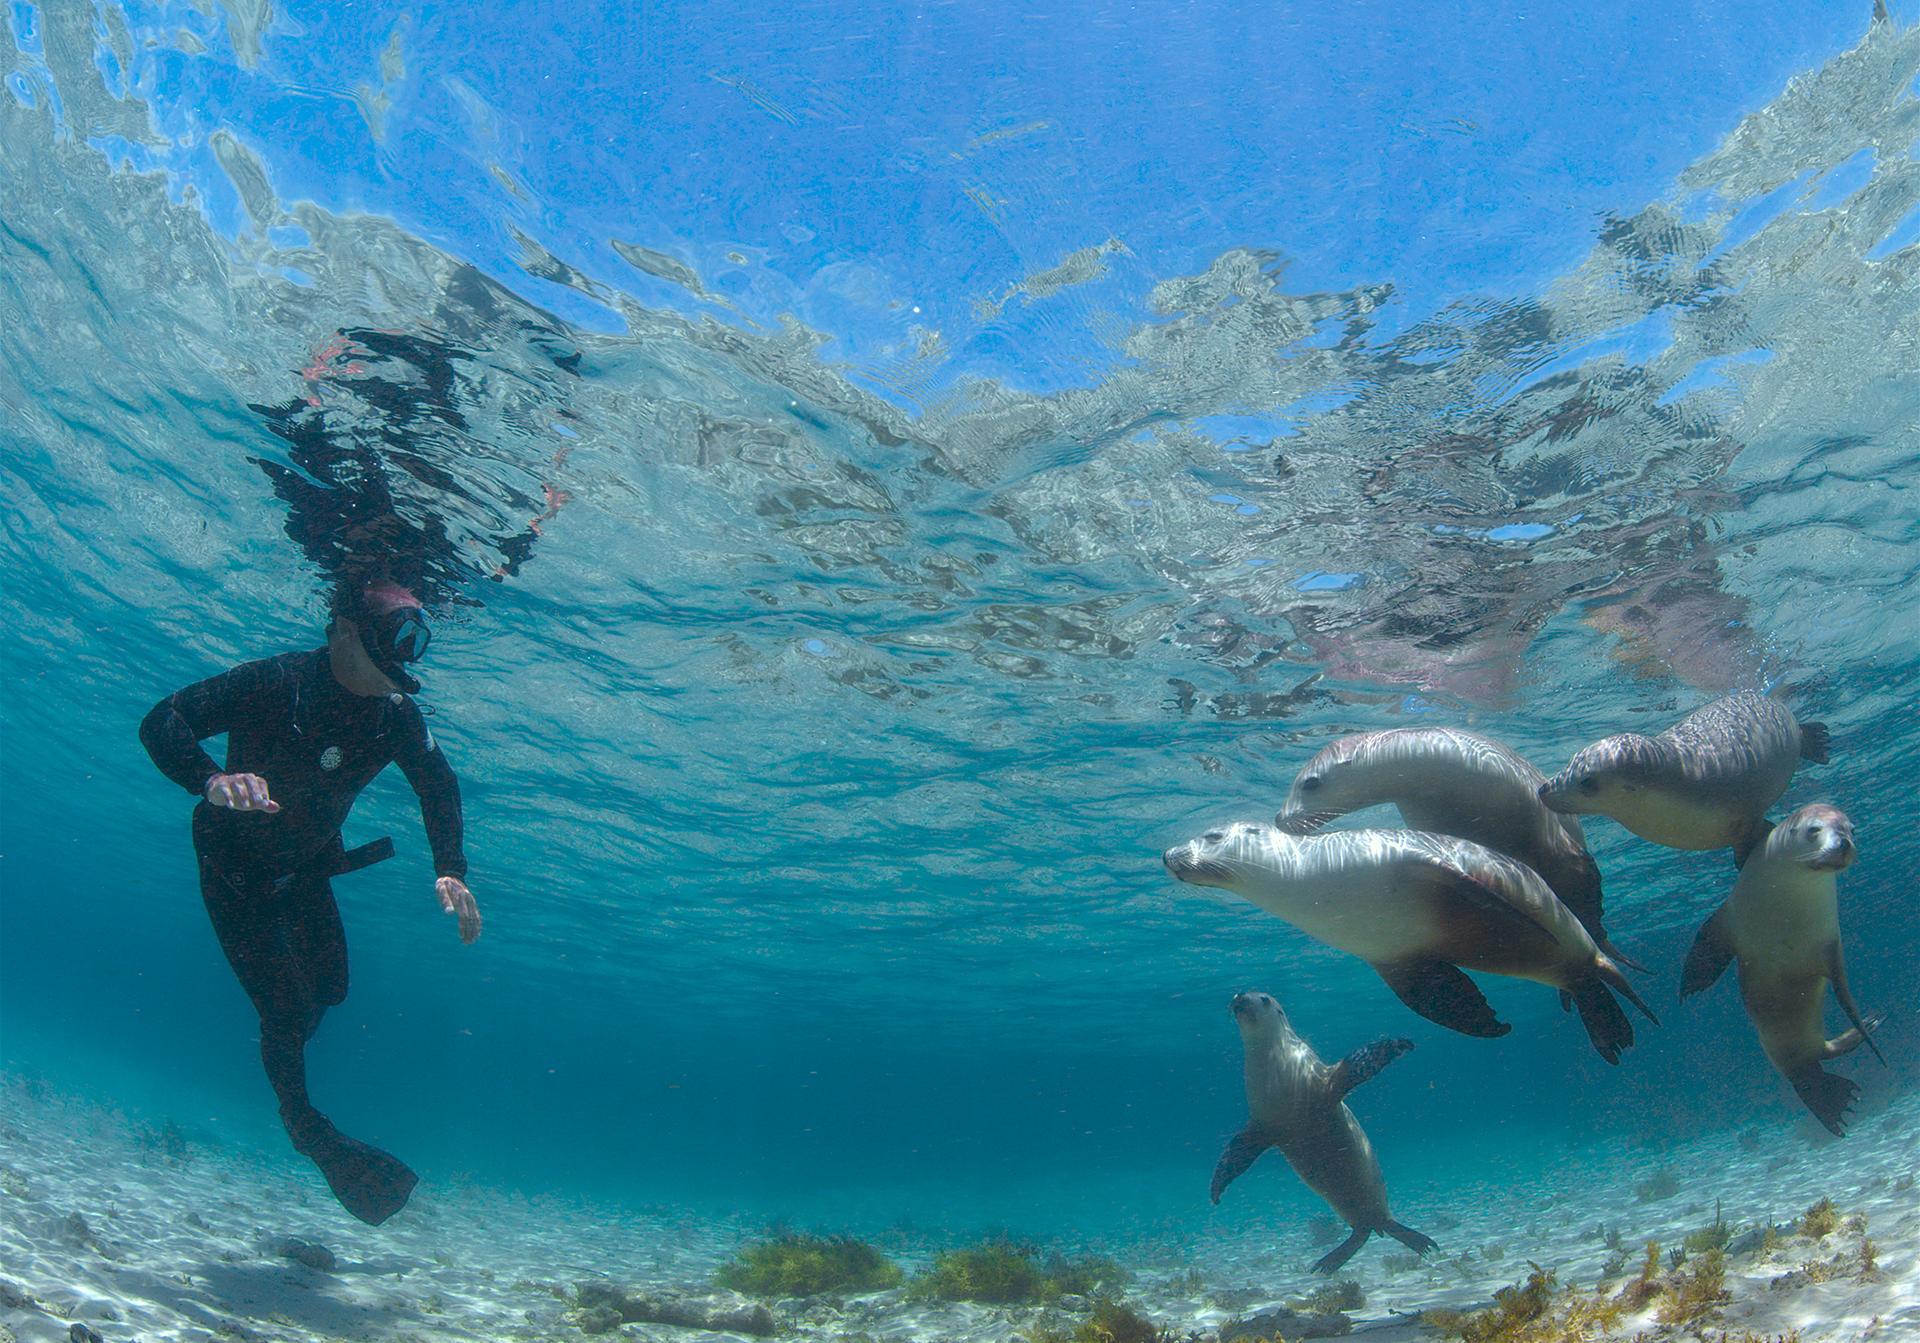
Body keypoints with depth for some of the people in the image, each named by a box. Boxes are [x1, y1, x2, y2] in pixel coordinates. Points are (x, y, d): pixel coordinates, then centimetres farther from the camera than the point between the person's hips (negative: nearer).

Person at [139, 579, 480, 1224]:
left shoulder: (398, 717, -16)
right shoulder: (277, 681, -30)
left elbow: (439, 786, -5)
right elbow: (161, 722, -32)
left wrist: (450, 872, -17)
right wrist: (212, 779, -52)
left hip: (306, 866, 5)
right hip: (234, 863, -5)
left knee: (329, 988, 6)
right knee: (284, 1008, -8)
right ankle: (306, 1127, 16)